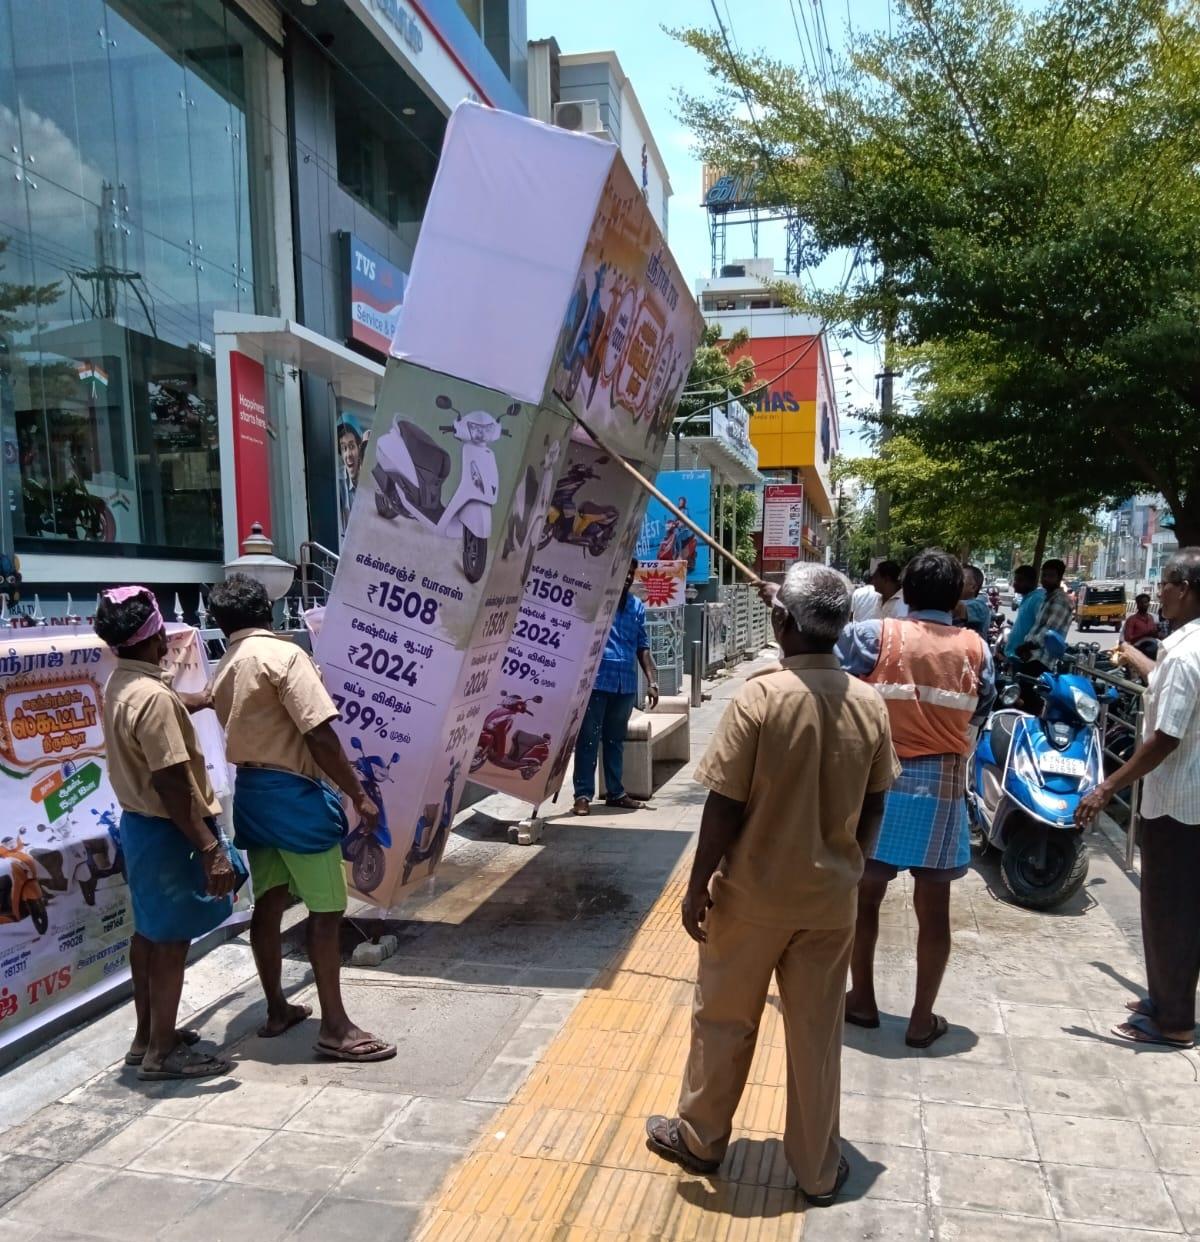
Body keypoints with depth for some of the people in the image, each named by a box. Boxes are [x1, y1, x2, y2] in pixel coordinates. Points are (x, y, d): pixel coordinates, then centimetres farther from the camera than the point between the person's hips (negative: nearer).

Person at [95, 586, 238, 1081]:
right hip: (167, 830, -10)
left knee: (149, 931, 19)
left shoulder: (121, 683, 4)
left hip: (138, 822, 10)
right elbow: (171, 785, -29)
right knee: (171, 938, 2)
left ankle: (147, 1036, 32)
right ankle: (162, 1052, 14)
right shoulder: (153, 697, -27)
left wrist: (207, 698, 42)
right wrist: (210, 848, -27)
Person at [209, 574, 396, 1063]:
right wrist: (359, 794, -16)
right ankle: (335, 1028, 2)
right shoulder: (283, 654, -15)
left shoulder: (224, 670, 11)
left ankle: (276, 1009, 28)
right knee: (326, 909, -2)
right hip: (292, 792, -8)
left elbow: (249, 729, 13)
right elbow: (319, 734, -20)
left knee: (268, 903, 16)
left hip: (250, 792, 9)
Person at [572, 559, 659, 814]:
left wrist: (652, 681, 9)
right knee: (588, 739, 1)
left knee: (616, 740, 15)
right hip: (595, 681, -5)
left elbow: (643, 647, 15)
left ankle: (615, 792, 24)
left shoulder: (637, 606, 12)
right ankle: (583, 794, 8)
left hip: (625, 684, 5)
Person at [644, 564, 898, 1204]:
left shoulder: (760, 696, -20)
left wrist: (697, 886, -6)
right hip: (830, 898, 4)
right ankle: (818, 1168, 31)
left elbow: (724, 807, -17)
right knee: (817, 1033, 17)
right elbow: (873, 810, 3)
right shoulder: (870, 704, -6)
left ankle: (700, 1137, 35)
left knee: (724, 1020, 16)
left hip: (753, 893, -3)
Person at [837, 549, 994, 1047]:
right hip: (942, 788, 2)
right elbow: (979, 715, 7)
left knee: (864, 896, 15)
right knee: (933, 908, 10)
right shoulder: (975, 648, -1)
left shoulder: (875, 636, -9)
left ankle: (862, 1000, 26)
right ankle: (922, 1018, 18)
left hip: (881, 782, -1)